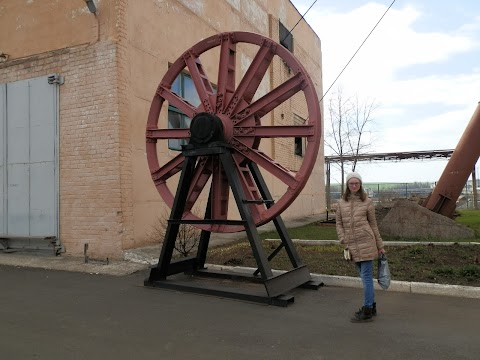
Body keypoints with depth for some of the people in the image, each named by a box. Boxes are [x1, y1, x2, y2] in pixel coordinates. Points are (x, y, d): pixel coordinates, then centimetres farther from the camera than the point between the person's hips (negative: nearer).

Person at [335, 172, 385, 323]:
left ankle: (367, 311, 6)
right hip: (352, 246, 4)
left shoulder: (367, 202, 1)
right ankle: (371, 306, 28)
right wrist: (344, 242, -1)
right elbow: (339, 223, 9)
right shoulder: (342, 202, 8)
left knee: (366, 277, -2)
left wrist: (380, 246, 7)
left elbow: (373, 224, 5)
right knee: (365, 277, 15)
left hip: (366, 244, -4)